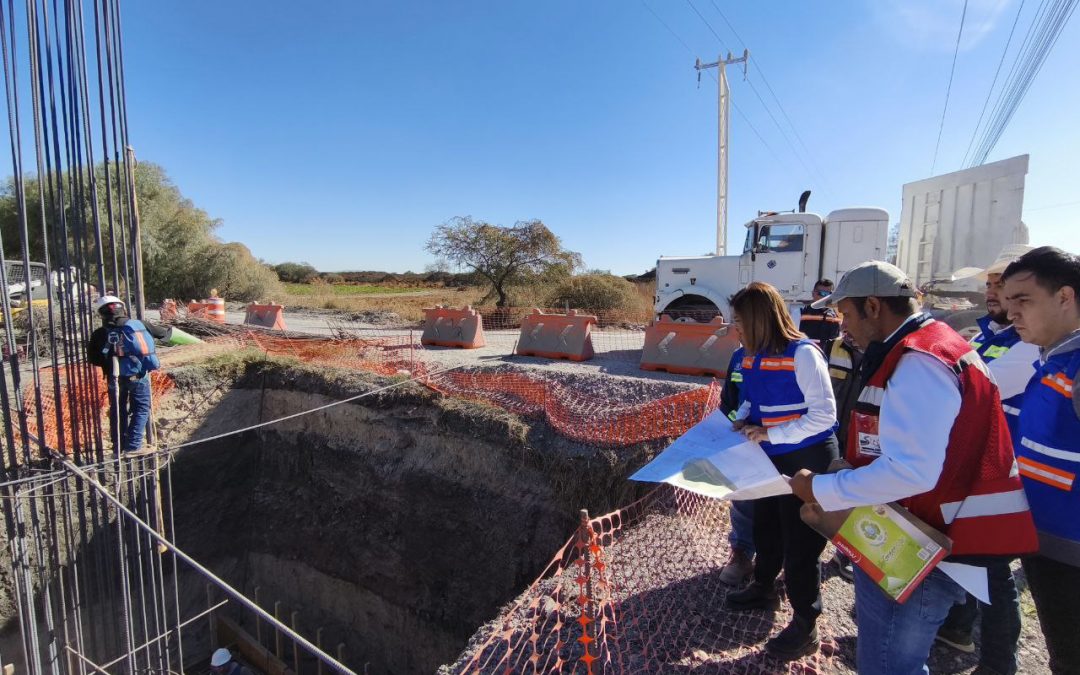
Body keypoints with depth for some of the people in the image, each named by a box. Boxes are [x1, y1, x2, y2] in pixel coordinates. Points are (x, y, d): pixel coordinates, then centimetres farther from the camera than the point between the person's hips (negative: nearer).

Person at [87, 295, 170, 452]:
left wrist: (108, 363, 16)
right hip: (139, 376, -1)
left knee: (118, 410, 17)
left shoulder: (100, 334, -3)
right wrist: (168, 330, 31)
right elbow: (162, 332, 9)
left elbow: (93, 358, 1)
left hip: (116, 378, 1)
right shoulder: (138, 325, -3)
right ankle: (132, 445, 5)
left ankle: (119, 444, 26)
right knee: (141, 409, 11)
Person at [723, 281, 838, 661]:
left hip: (806, 460, -8)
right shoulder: (753, 356, 1)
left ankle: (805, 626, 24)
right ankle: (764, 588, 47)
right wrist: (743, 420, -6)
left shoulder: (803, 353, -22)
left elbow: (824, 414, -23)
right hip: (768, 458, 8)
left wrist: (771, 433, -24)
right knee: (765, 527, 23)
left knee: (800, 542, 5)